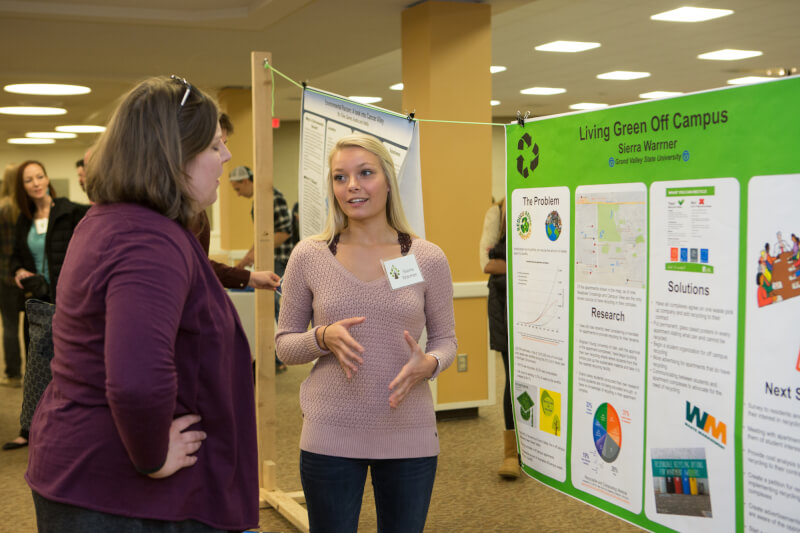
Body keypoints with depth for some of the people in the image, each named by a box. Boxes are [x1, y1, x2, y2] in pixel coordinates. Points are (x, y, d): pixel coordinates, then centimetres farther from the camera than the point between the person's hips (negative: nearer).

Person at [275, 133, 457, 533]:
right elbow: (284, 343, 4)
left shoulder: (427, 258, -1)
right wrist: (323, 338, -16)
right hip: (330, 436, -1)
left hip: (409, 435, 1)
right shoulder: (309, 255, -2)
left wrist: (429, 364, -15)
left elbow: (445, 339, 7)